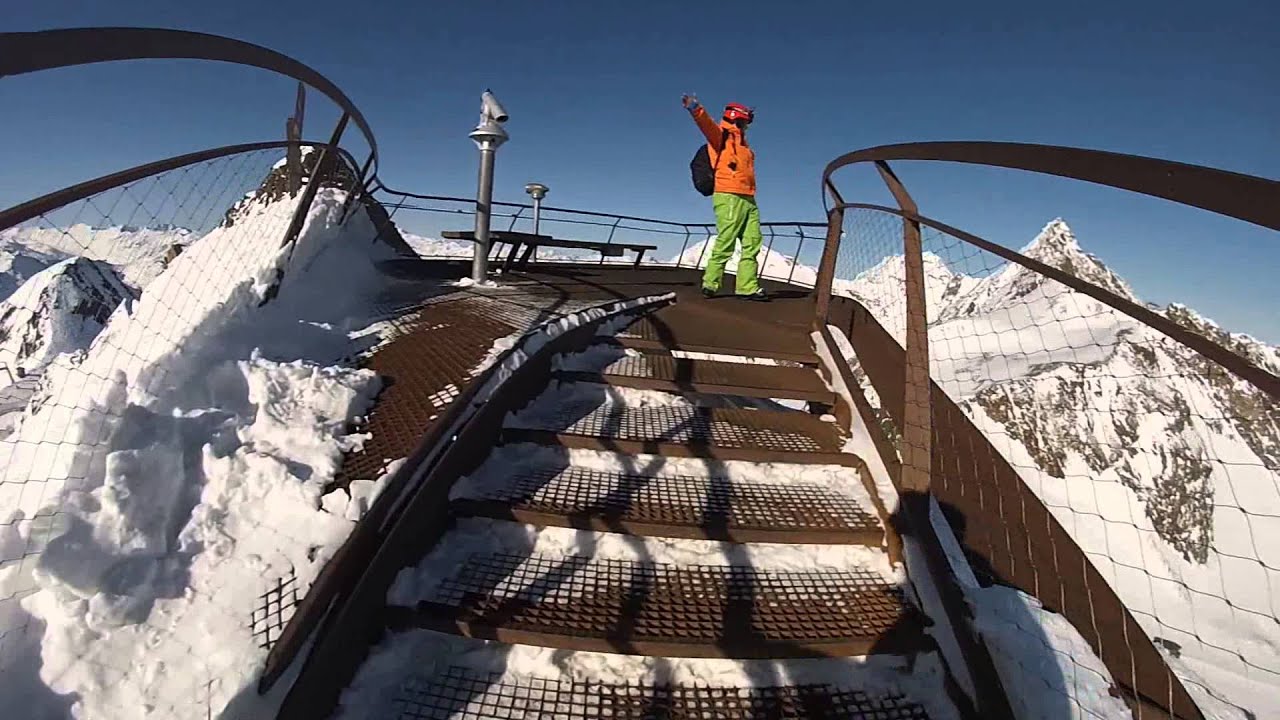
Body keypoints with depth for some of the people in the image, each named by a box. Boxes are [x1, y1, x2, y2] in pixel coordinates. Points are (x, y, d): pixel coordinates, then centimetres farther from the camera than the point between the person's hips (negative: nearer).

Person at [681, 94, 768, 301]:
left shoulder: (741, 142, 28)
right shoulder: (722, 135, 1)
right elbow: (707, 125, -19)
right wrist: (696, 110, -34)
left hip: (748, 200, 9)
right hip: (729, 197, -9)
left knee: (753, 244, 3)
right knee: (725, 244, -10)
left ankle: (747, 286, 4)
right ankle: (710, 283, 0)